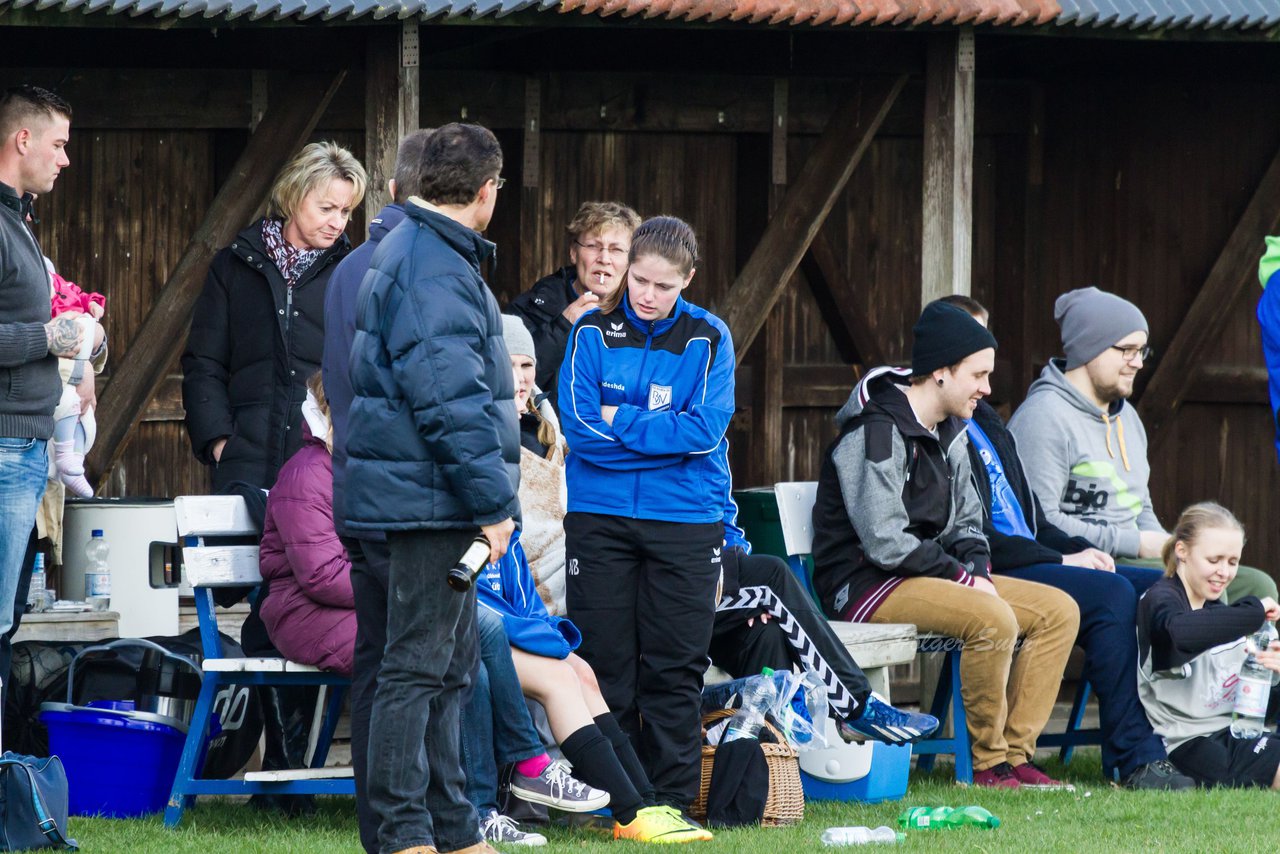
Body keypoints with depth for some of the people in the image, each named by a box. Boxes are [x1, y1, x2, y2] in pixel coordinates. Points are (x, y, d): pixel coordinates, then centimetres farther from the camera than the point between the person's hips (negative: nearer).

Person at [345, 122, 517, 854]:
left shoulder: (414, 253, 17)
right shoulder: (436, 272, -17)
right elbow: (451, 400, -22)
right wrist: (493, 500, -20)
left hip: (429, 499, 11)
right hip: (434, 496, -11)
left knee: (449, 666, 15)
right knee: (419, 664, -7)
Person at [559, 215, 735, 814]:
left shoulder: (709, 339, 2)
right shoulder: (593, 333, 3)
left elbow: (705, 430, -10)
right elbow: (580, 426, -7)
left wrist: (621, 420, -10)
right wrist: (665, 436, -10)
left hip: (685, 522, 0)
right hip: (600, 517, 1)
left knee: (674, 670, 1)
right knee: (605, 663, 2)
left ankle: (672, 798, 7)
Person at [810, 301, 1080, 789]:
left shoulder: (948, 433, 13)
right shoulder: (876, 433, -17)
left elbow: (966, 523, 20)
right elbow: (886, 543, -23)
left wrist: (979, 570, -2)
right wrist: (963, 577, -16)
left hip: (929, 576, 10)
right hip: (864, 584, -10)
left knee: (1059, 611, -3)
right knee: (993, 618, -33)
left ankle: (1015, 754, -5)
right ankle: (989, 764, -19)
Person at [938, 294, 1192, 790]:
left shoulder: (984, 421, 24)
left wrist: (1078, 548, 7)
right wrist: (1059, 560, -15)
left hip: (1029, 560, 10)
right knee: (1110, 593, -29)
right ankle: (1132, 758, -27)